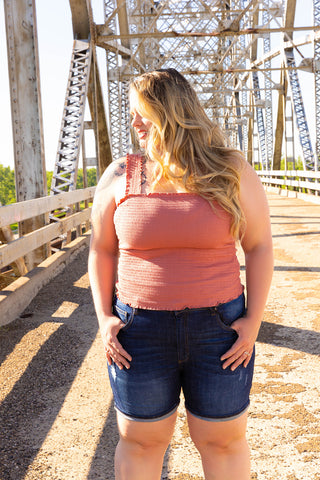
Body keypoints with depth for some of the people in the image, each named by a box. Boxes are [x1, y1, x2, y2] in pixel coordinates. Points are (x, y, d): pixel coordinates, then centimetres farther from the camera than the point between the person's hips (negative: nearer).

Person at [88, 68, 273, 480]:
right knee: (140, 440, 14)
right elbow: (102, 250, 7)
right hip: (140, 332, 1)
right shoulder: (119, 177, -1)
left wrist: (253, 319, -6)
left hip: (218, 331, 0)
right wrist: (104, 317, -2)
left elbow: (259, 246, 0)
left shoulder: (232, 172, -4)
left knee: (223, 440, 14)